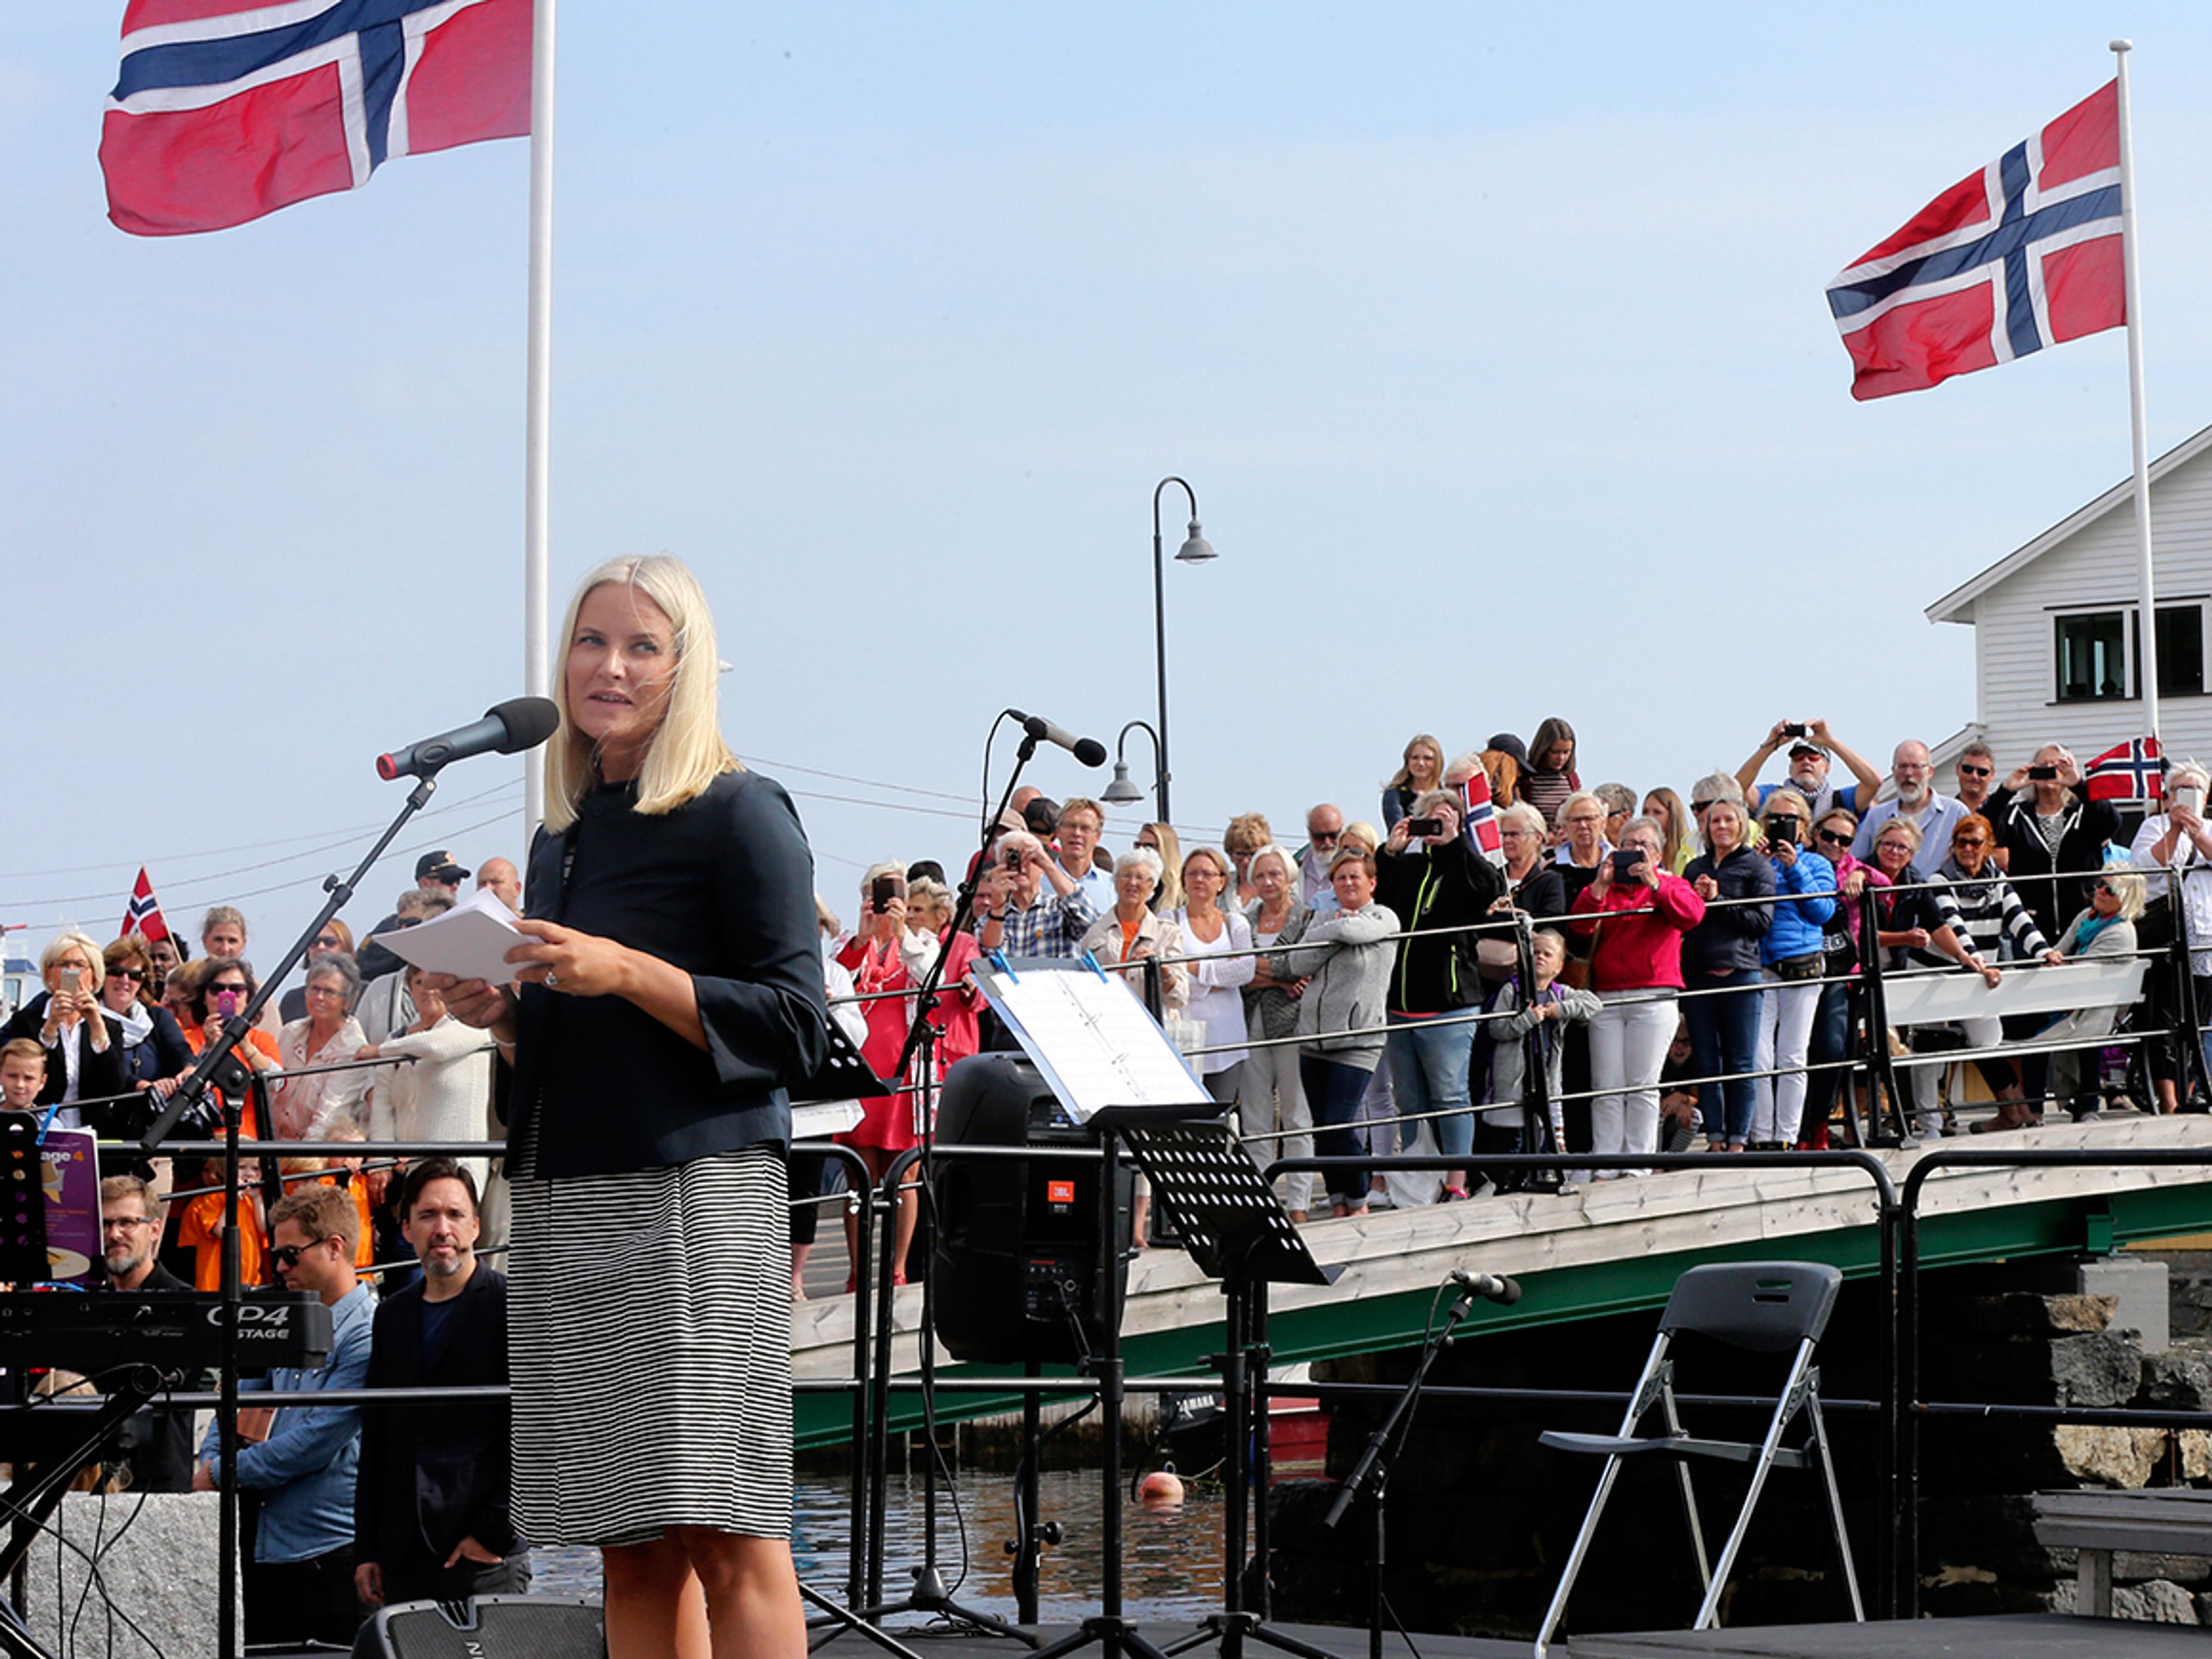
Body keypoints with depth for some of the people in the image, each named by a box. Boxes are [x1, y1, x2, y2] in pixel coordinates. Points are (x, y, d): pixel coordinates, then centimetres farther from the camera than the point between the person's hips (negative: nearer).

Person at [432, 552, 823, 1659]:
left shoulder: (738, 817, -2)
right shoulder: (563, 840, 19)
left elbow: (796, 1032, -8)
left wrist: (626, 973, -16)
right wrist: (500, 1019, 6)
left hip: (698, 1192, -7)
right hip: (562, 1201, 7)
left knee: (724, 1530, -12)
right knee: (632, 1547, 5)